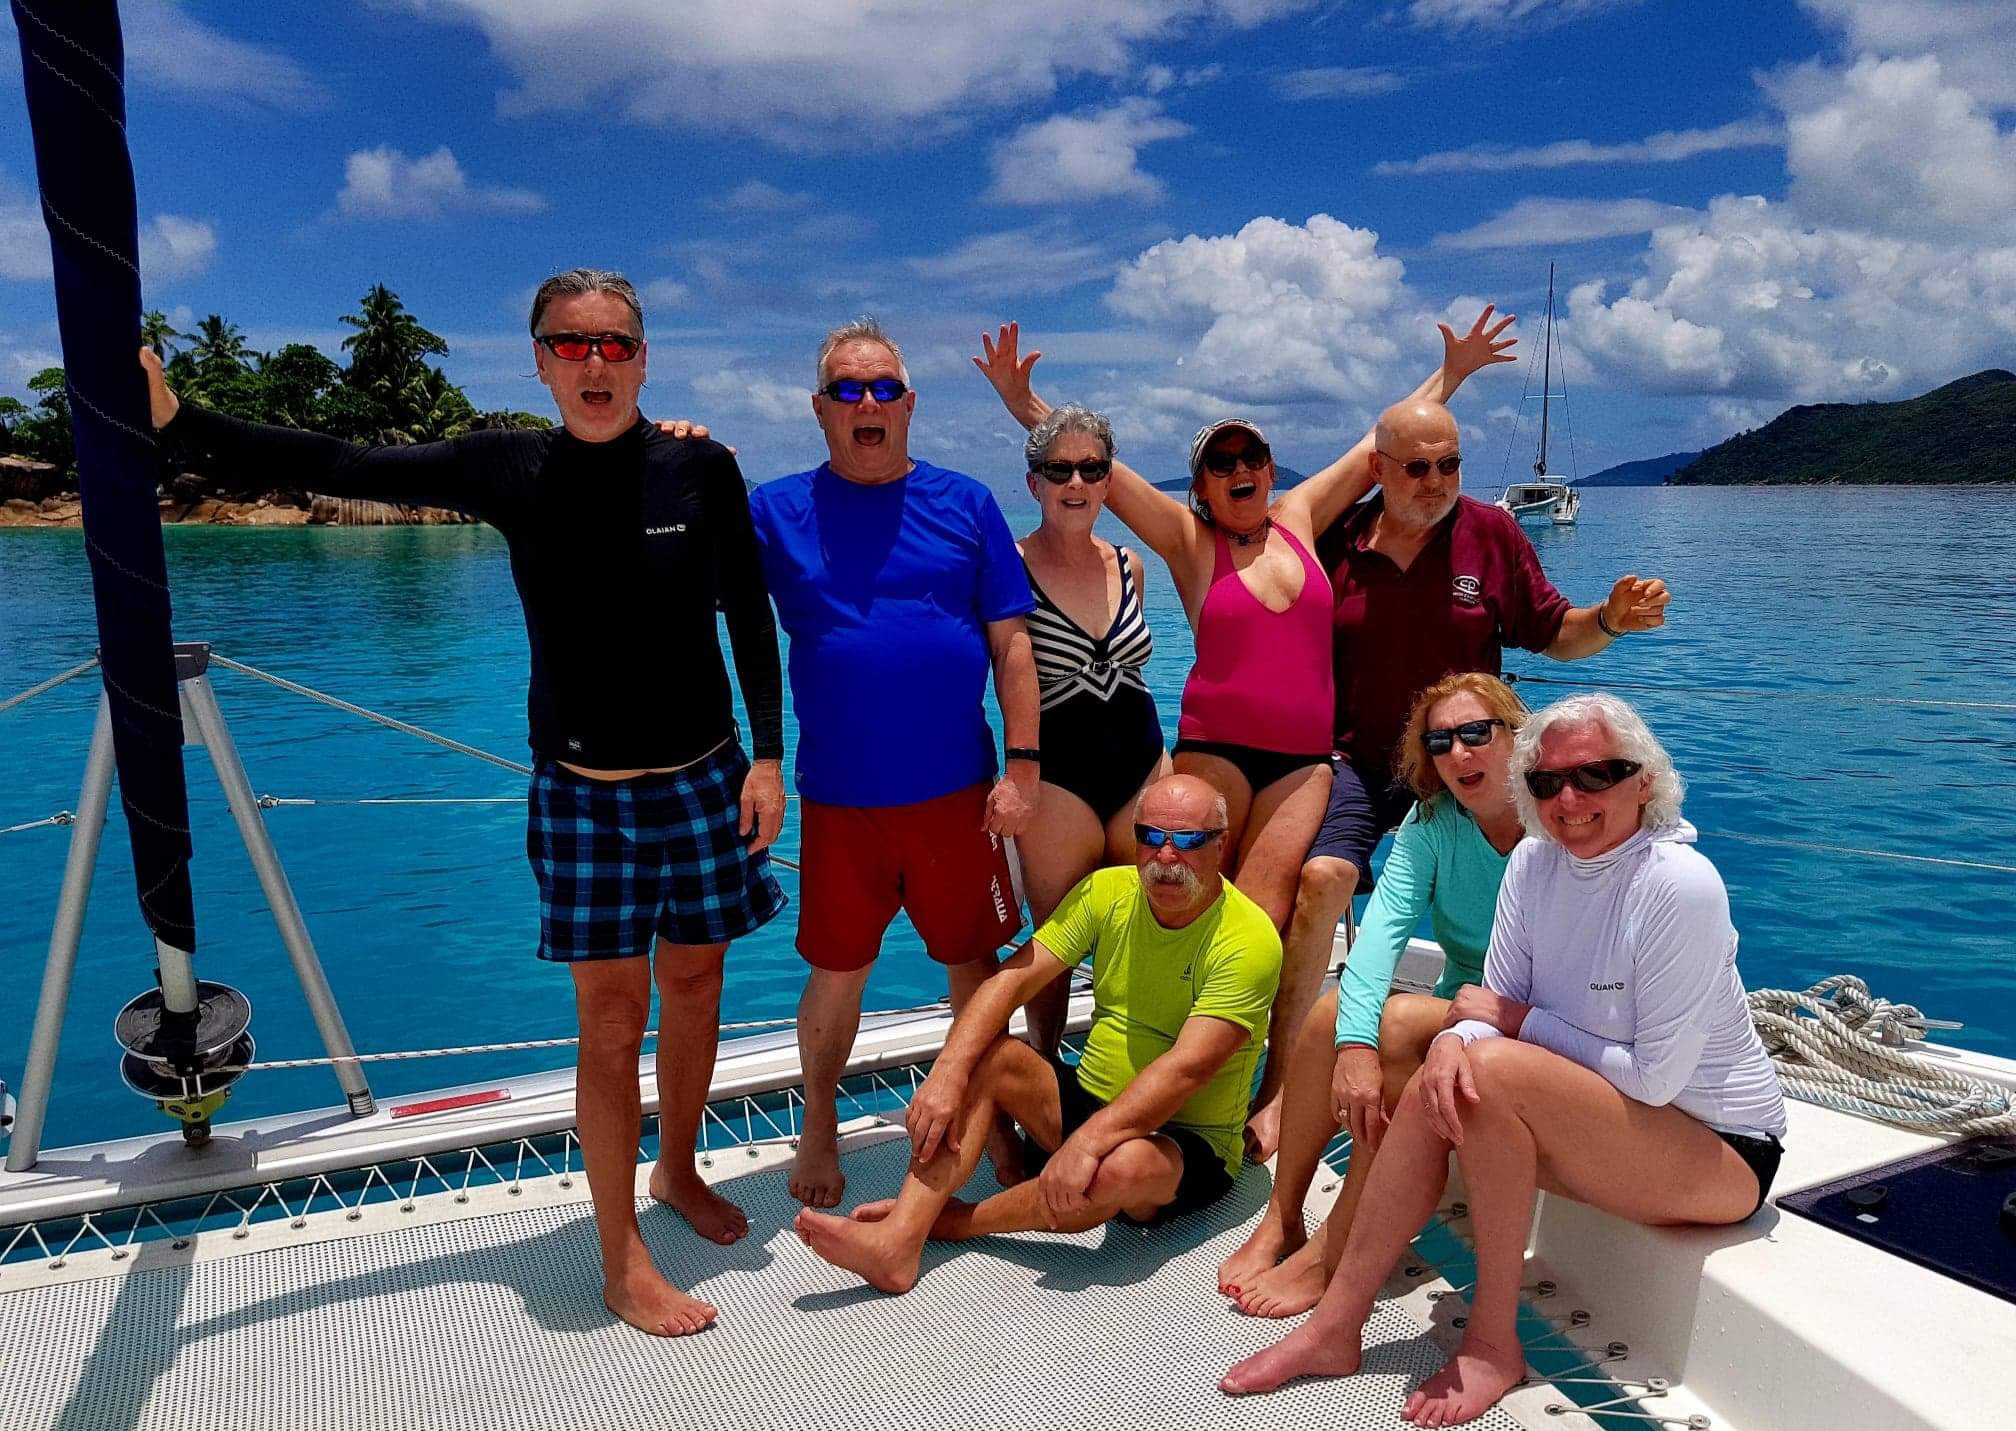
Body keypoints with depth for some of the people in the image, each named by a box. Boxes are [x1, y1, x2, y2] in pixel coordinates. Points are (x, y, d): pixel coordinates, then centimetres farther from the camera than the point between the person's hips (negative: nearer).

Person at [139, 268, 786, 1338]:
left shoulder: (703, 470, -6)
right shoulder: (509, 472, -4)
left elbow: (751, 621, -1)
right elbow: (336, 468, -2)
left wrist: (768, 757, -3)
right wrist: (174, 419, -8)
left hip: (702, 779, 1)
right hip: (581, 793, -1)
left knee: (692, 980, 13)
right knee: (610, 1012, 1)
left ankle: (679, 1173, 37)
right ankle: (620, 1260, 14)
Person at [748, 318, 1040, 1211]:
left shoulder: (964, 504, 2)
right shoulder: (777, 510, 1)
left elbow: (1010, 641, 1)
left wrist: (1023, 766, -4)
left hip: (957, 792, 1)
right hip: (839, 800, 0)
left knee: (975, 960, 14)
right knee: (837, 971, 12)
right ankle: (818, 1127, 36)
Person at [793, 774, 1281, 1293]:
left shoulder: (1248, 939, -17)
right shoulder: (1108, 892, -2)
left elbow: (1187, 1069, -28)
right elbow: (1012, 978, -10)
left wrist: (1088, 1141, -38)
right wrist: (949, 1072, -25)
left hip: (1190, 1144, -5)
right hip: (1090, 1101, 5)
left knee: (1126, 1165, -38)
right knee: (984, 1054, -17)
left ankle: (953, 1219, -16)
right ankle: (898, 1240, -30)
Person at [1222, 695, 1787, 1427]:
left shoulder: (1680, 886, -23)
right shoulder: (1534, 862, -2)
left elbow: (1656, 1077, -22)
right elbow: (1499, 1004, -2)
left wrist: (1522, 1022, -15)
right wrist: (1454, 1039, -25)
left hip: (1723, 1149, -7)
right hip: (1612, 1126, 7)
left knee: (1495, 1070, -28)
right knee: (1441, 1085, -15)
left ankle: (1493, 1343, -13)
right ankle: (1336, 1326, -8)